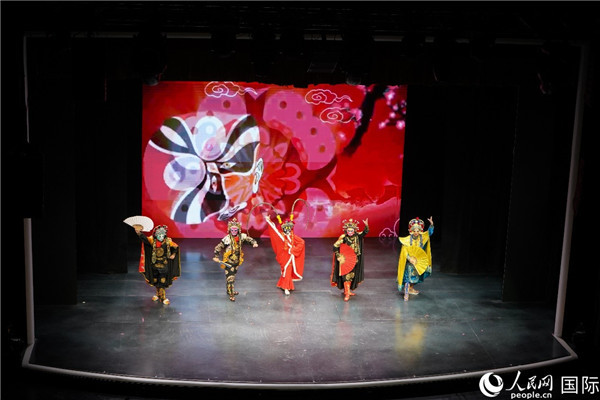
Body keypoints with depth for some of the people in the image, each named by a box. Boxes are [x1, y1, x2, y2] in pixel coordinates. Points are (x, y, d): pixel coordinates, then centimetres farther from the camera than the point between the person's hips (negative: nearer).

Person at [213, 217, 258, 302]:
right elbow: (218, 247, -13)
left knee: (233, 276, 20)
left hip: (237, 260, 6)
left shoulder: (241, 236, -7)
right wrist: (216, 257, -12)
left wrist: (254, 243, -13)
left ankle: (230, 291, 37)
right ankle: (231, 295, 0)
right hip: (228, 261, -6)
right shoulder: (227, 239, -20)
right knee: (230, 277, -7)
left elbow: (249, 239, 6)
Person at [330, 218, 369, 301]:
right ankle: (347, 294, -3)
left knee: (351, 275, 14)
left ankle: (347, 290, 30)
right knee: (346, 276, -5)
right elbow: (335, 246, -12)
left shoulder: (357, 236, -4)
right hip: (345, 260, -5)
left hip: (354, 260, 5)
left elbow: (365, 232, -17)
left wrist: (366, 226, -36)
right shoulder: (343, 237, -16)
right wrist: (338, 256, -16)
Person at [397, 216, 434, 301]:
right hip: (409, 261, -5)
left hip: (419, 261, 6)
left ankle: (411, 289, 39)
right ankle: (406, 293, -10)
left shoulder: (422, 237, -8)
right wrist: (409, 258, -29)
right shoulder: (408, 240, -20)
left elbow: (429, 232, -17)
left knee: (416, 276, 19)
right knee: (408, 276, -11)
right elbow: (404, 251, -18)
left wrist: (431, 224, -35)